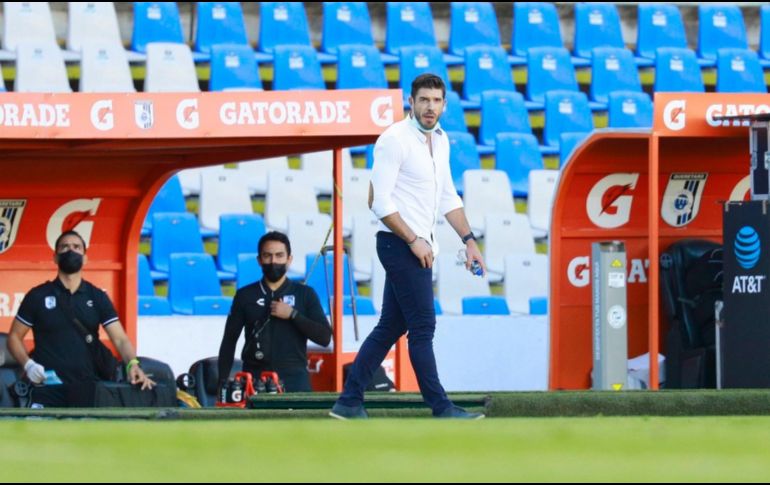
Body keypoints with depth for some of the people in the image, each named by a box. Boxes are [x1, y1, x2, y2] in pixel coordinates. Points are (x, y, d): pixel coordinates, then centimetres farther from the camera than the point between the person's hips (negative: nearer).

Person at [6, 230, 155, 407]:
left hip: (86, 388, 2)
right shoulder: (38, 296, 4)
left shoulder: (97, 298, 8)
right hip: (48, 390, -2)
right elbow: (14, 337, 10)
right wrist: (28, 364, -10)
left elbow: (120, 339, -1)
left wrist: (132, 364, -21)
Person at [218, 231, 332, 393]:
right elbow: (229, 341, 10)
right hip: (255, 379, 0)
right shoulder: (245, 296, 10)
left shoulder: (305, 294, 9)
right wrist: (223, 382, 1)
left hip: (294, 380, 0)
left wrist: (292, 314, -9)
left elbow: (324, 337, 1)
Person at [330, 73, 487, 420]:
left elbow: (448, 198, 21)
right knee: (422, 326, -7)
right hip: (400, 245, -9)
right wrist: (414, 241, -17)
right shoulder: (394, 140, -14)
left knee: (391, 326, 10)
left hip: (419, 247, 9)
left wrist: (468, 241, 14)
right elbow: (380, 202, -17)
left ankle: (349, 402, 14)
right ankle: (441, 409, -4)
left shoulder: (440, 140, 12)